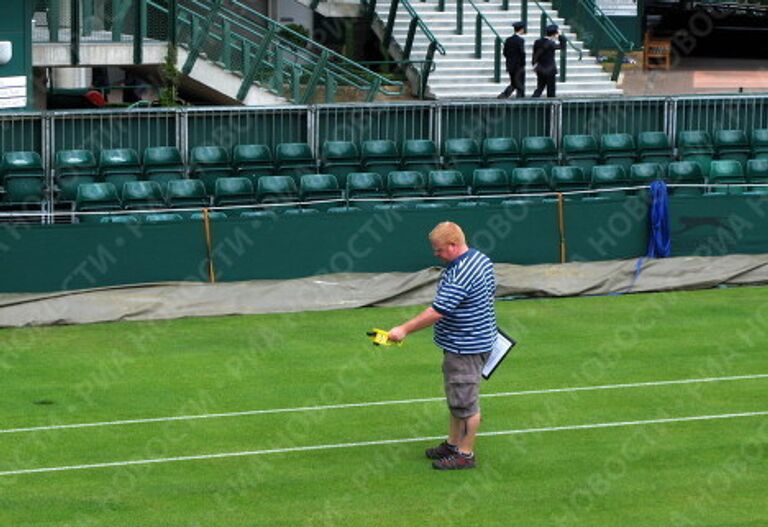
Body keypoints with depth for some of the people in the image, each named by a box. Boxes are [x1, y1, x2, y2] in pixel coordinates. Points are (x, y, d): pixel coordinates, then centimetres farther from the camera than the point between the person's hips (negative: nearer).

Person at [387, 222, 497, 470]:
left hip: (466, 348, -11)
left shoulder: (459, 276, -28)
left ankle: (465, 454, 11)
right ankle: (453, 443, 34)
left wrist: (404, 329, -22)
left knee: (465, 402, 1)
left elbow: (437, 312, -28)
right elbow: (490, 291, 18)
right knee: (457, 399, 22)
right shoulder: (481, 259, 4)